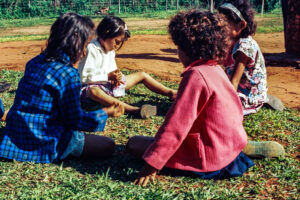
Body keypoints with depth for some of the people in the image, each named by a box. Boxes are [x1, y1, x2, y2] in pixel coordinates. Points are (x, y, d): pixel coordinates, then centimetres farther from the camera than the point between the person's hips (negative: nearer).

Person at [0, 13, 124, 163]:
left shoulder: (35, 62, 4)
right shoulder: (68, 74, -20)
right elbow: (75, 120, -13)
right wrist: (105, 113, -1)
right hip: (43, 144, -9)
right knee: (107, 146, -1)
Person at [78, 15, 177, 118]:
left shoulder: (111, 50, 9)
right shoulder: (91, 50, -19)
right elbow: (84, 78, -22)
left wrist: (116, 76, -3)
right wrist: (108, 76, -22)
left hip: (110, 84, 9)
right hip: (93, 86, -9)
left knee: (142, 75, 8)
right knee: (94, 92, -47)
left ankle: (170, 93, 4)